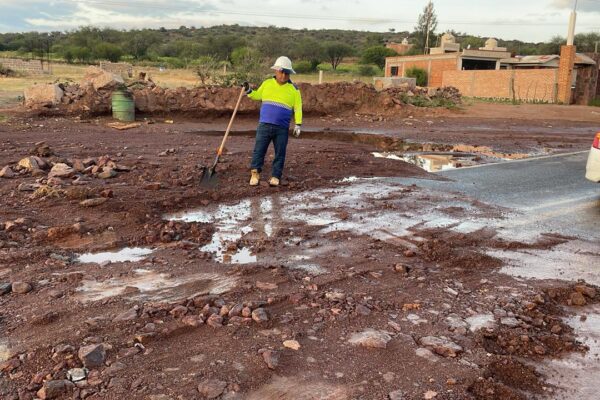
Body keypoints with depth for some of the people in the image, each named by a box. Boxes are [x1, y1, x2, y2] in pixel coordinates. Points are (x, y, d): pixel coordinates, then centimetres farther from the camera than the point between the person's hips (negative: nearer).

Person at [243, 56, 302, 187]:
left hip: (282, 128, -1)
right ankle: (255, 173, 9)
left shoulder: (294, 89, 3)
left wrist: (298, 124, -9)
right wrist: (249, 91, 4)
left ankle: (275, 176, 11)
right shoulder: (267, 84, 8)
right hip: (264, 125, 1)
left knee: (280, 153, 3)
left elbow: (298, 108, 0)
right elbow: (258, 96, 23)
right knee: (259, 150, -1)